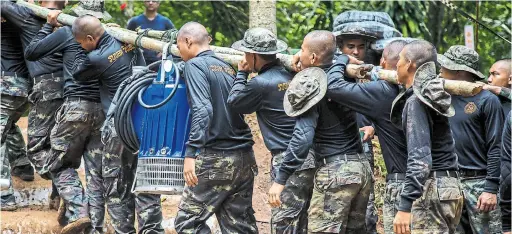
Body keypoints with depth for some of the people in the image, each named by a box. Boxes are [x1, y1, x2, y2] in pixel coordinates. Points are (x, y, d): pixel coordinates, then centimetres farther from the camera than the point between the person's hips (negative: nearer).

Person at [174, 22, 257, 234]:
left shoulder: (195, 65, -6)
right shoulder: (227, 67, 17)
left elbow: (202, 110, -18)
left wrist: (191, 153, -22)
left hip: (217, 158, -8)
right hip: (244, 157, 8)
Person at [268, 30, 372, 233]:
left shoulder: (310, 87, -12)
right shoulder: (339, 73, 7)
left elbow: (302, 138, -20)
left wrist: (280, 180, -17)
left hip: (336, 171, -8)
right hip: (362, 166, 8)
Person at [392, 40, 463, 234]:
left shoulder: (416, 101, -11)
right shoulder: (432, 95, 15)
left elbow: (419, 159, -20)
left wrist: (405, 206, -23)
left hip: (431, 189, -9)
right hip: (449, 186, 9)